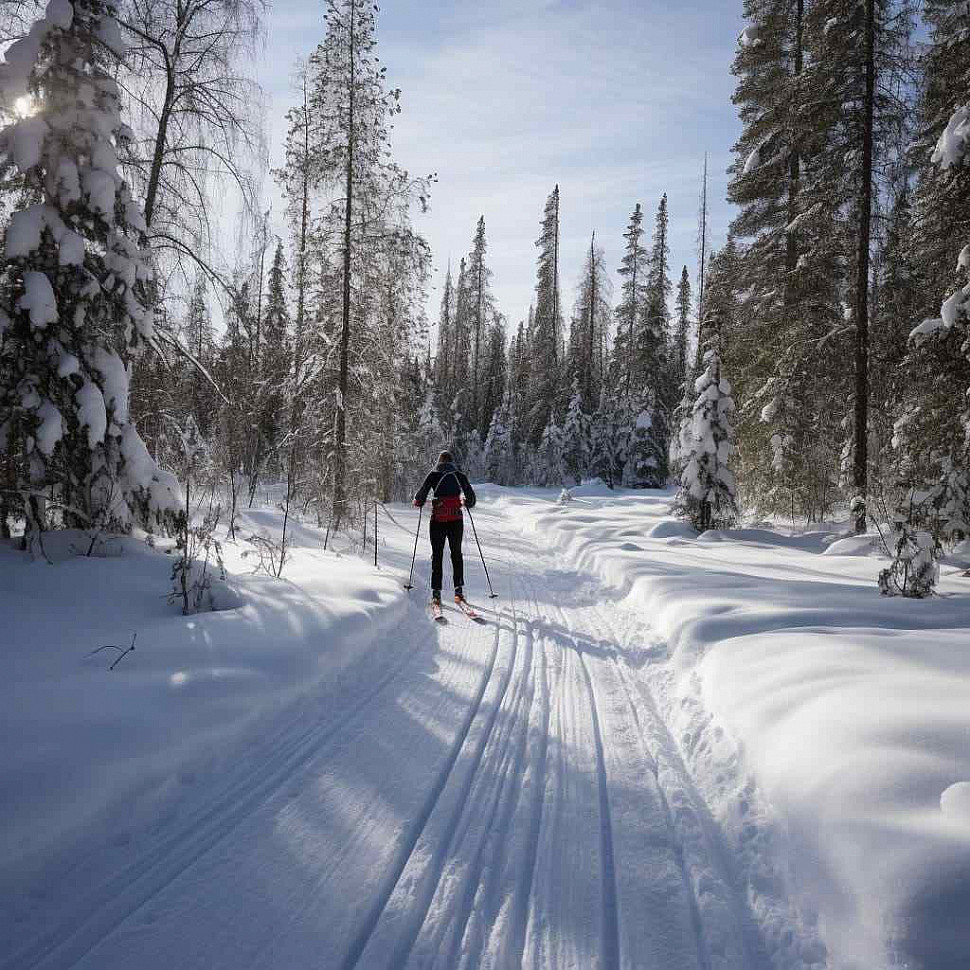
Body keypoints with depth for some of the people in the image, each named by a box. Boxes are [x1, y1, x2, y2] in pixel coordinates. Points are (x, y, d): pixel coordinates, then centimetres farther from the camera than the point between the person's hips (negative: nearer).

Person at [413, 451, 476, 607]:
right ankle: (458, 590, 8)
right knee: (456, 553, 12)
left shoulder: (433, 474, 1)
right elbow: (470, 496, 8)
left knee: (437, 555, 5)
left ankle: (436, 592, 0)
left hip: (437, 519, -1)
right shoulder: (460, 475, 5)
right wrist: (467, 503, 30)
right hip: (456, 519, 1)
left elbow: (421, 495, -3)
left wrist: (418, 503, 19)